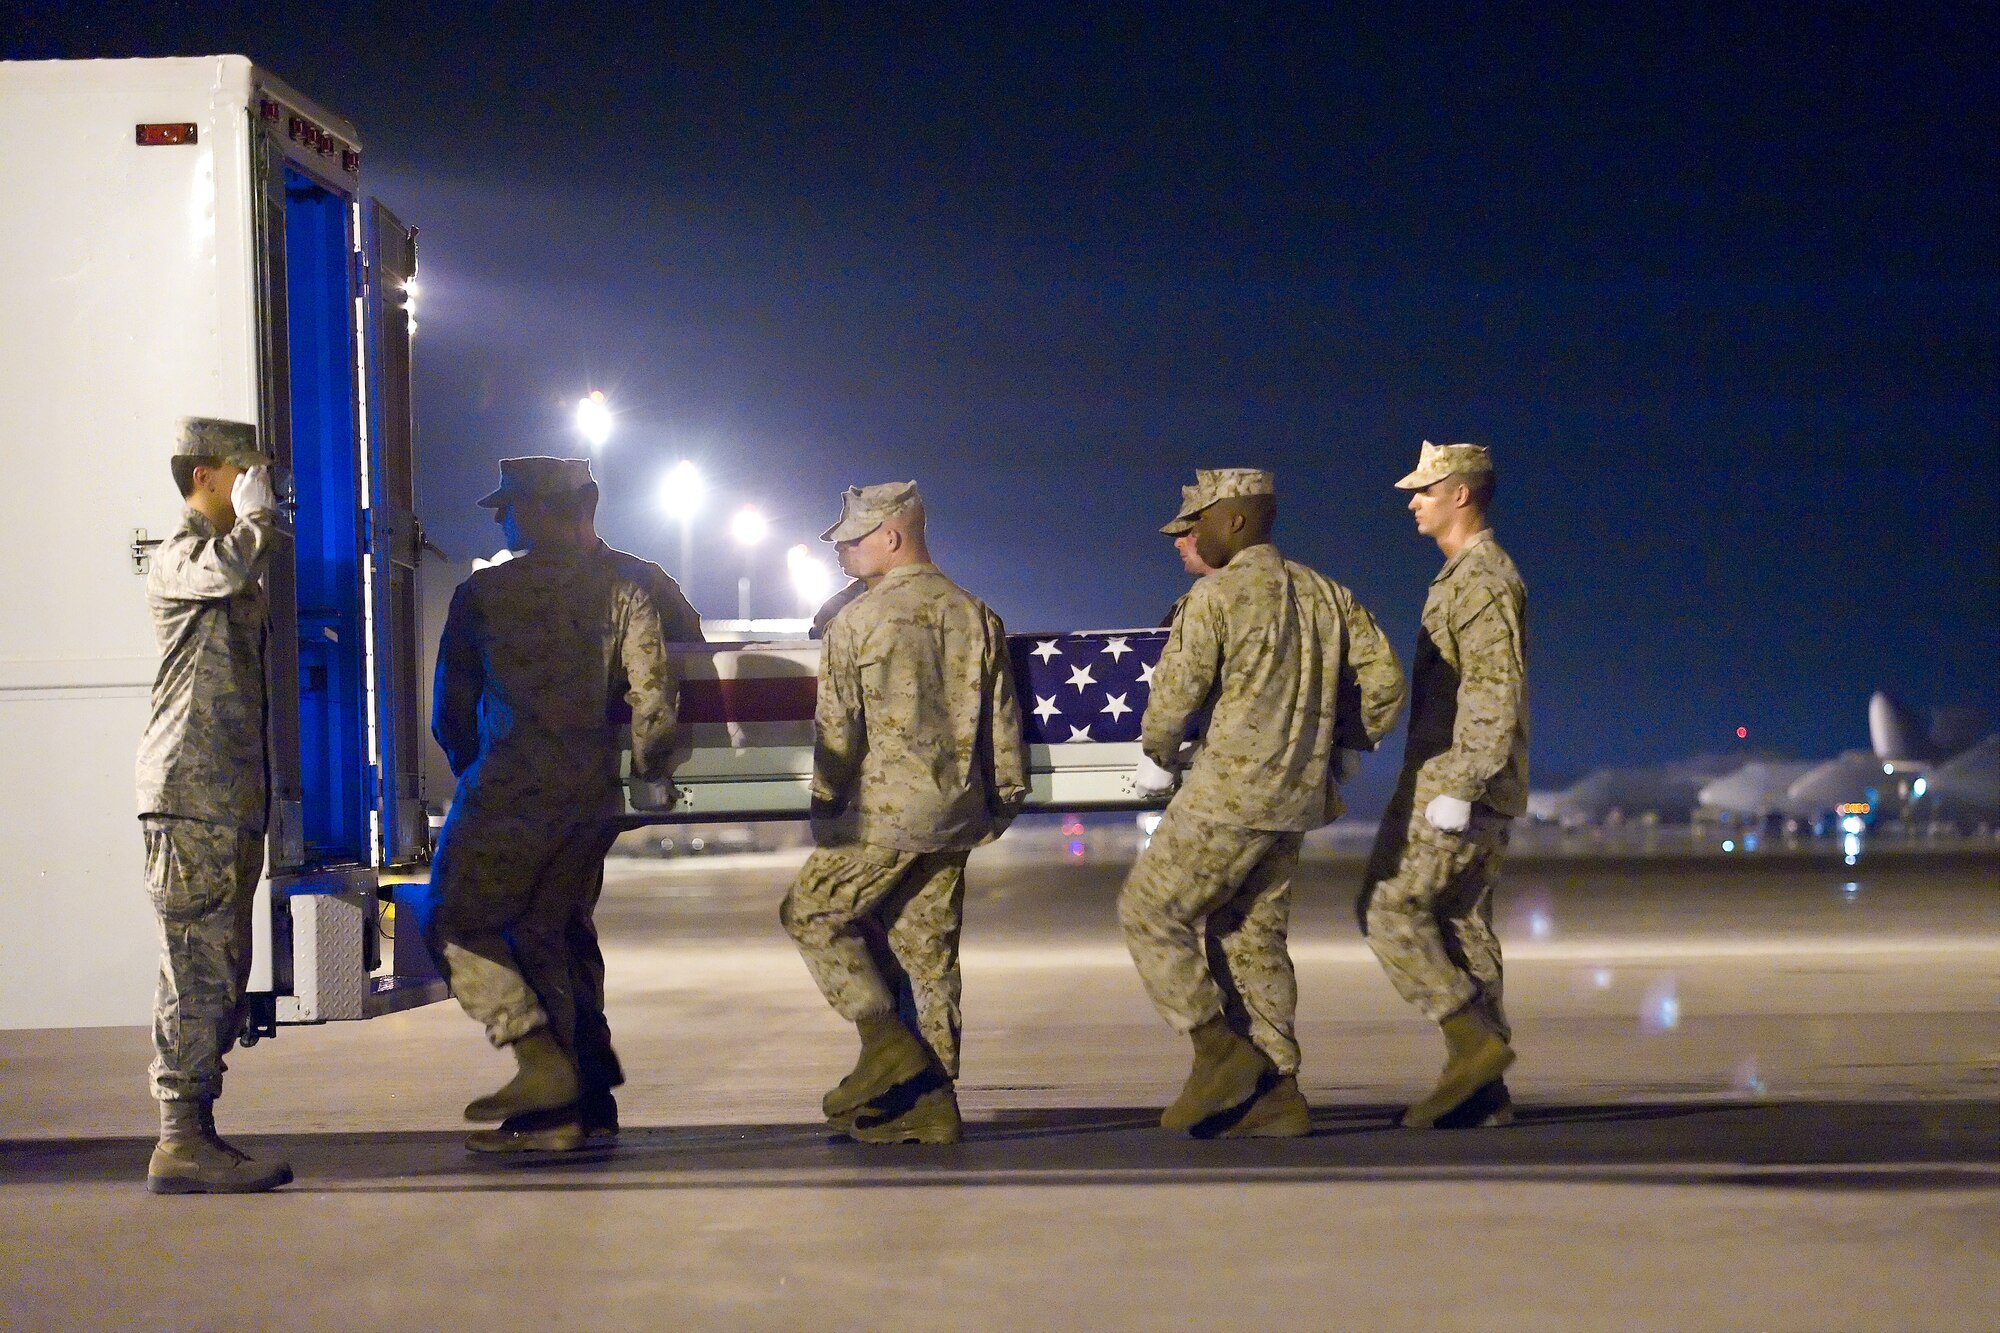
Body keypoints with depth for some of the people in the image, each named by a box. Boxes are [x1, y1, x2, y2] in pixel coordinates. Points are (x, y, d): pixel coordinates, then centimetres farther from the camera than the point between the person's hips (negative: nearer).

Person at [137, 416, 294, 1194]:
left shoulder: (233, 568, 24)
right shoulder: (178, 560, -7)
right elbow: (231, 568, -29)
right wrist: (256, 515, -12)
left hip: (233, 798, 10)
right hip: (190, 797, -10)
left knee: (219, 972, 9)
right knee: (198, 970, -11)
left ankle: (194, 1131, 13)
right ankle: (180, 1142, -11)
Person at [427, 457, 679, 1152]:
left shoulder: (481, 594, -4)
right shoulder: (622, 590, 4)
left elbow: (451, 704, 4)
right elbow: (653, 695, -2)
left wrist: (466, 763, 21)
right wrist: (648, 770, 13)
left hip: (511, 792, -5)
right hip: (591, 796, 5)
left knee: (456, 927, 6)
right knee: (550, 937, 14)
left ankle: (540, 1064, -8)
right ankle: (564, 1113, 13)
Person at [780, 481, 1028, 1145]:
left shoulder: (857, 619, -7)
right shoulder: (975, 616, 8)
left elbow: (838, 727, -6)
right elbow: (1002, 718, 10)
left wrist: (827, 805, 5)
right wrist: (1005, 793, 19)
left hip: (883, 813, -6)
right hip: (955, 815, 6)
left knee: (811, 911, 10)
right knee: (928, 945, 9)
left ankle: (888, 1041, -2)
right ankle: (930, 1100, 8)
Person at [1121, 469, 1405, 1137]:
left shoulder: (1217, 594, -10)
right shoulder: (1327, 594, 12)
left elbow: (1177, 689, -11)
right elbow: (1383, 679, 11)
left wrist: (1158, 757, 7)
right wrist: (1338, 747, 22)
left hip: (1229, 793, -8)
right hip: (1297, 799, 8)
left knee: (1149, 912, 4)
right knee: (1252, 936, 13)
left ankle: (1222, 1053, -1)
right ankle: (1274, 1095, 10)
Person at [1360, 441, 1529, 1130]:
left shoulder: (1481, 577, -13)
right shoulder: (1466, 575, 19)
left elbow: (1493, 694, -21)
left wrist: (1457, 790, -24)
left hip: (1457, 782, -10)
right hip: (1473, 786, 10)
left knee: (1389, 907, -9)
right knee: (1461, 925, 8)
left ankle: (1474, 1041, -10)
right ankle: (1483, 1090, 7)